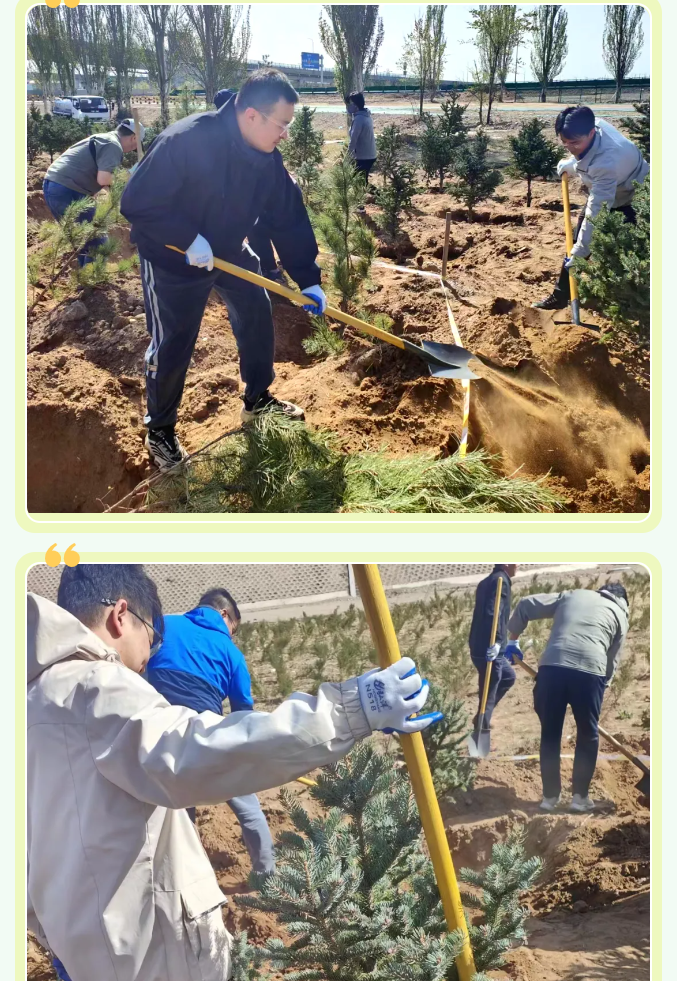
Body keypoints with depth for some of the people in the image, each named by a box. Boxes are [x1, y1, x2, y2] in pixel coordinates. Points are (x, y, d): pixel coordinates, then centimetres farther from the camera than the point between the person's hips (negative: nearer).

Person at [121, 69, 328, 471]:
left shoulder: (268, 157, -13)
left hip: (230, 250, 7)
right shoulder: (185, 141, -34)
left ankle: (258, 398, 35)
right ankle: (160, 430, 18)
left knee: (258, 317, 13)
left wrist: (308, 279, -7)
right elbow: (136, 203, -30)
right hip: (173, 258, -6)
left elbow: (290, 219, -5)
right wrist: (190, 239, -33)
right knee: (172, 345, -2)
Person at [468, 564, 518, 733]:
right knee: (488, 696, -3)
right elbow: (493, 613, -26)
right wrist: (496, 642, -35)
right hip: (490, 651, -10)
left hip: (481, 648, 10)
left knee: (508, 677, 27)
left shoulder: (487, 581, 17)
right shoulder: (501, 581, -12)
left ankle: (482, 718, 25)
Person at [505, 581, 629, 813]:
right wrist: (601, 686, 28)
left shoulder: (571, 595, 28)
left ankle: (550, 796, 22)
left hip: (551, 667, 2)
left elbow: (525, 605, 23)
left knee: (550, 735, 17)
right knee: (587, 737, 19)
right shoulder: (620, 614, 23)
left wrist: (513, 640, 33)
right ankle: (580, 797, 21)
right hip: (590, 672, -1)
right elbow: (612, 662, 19)